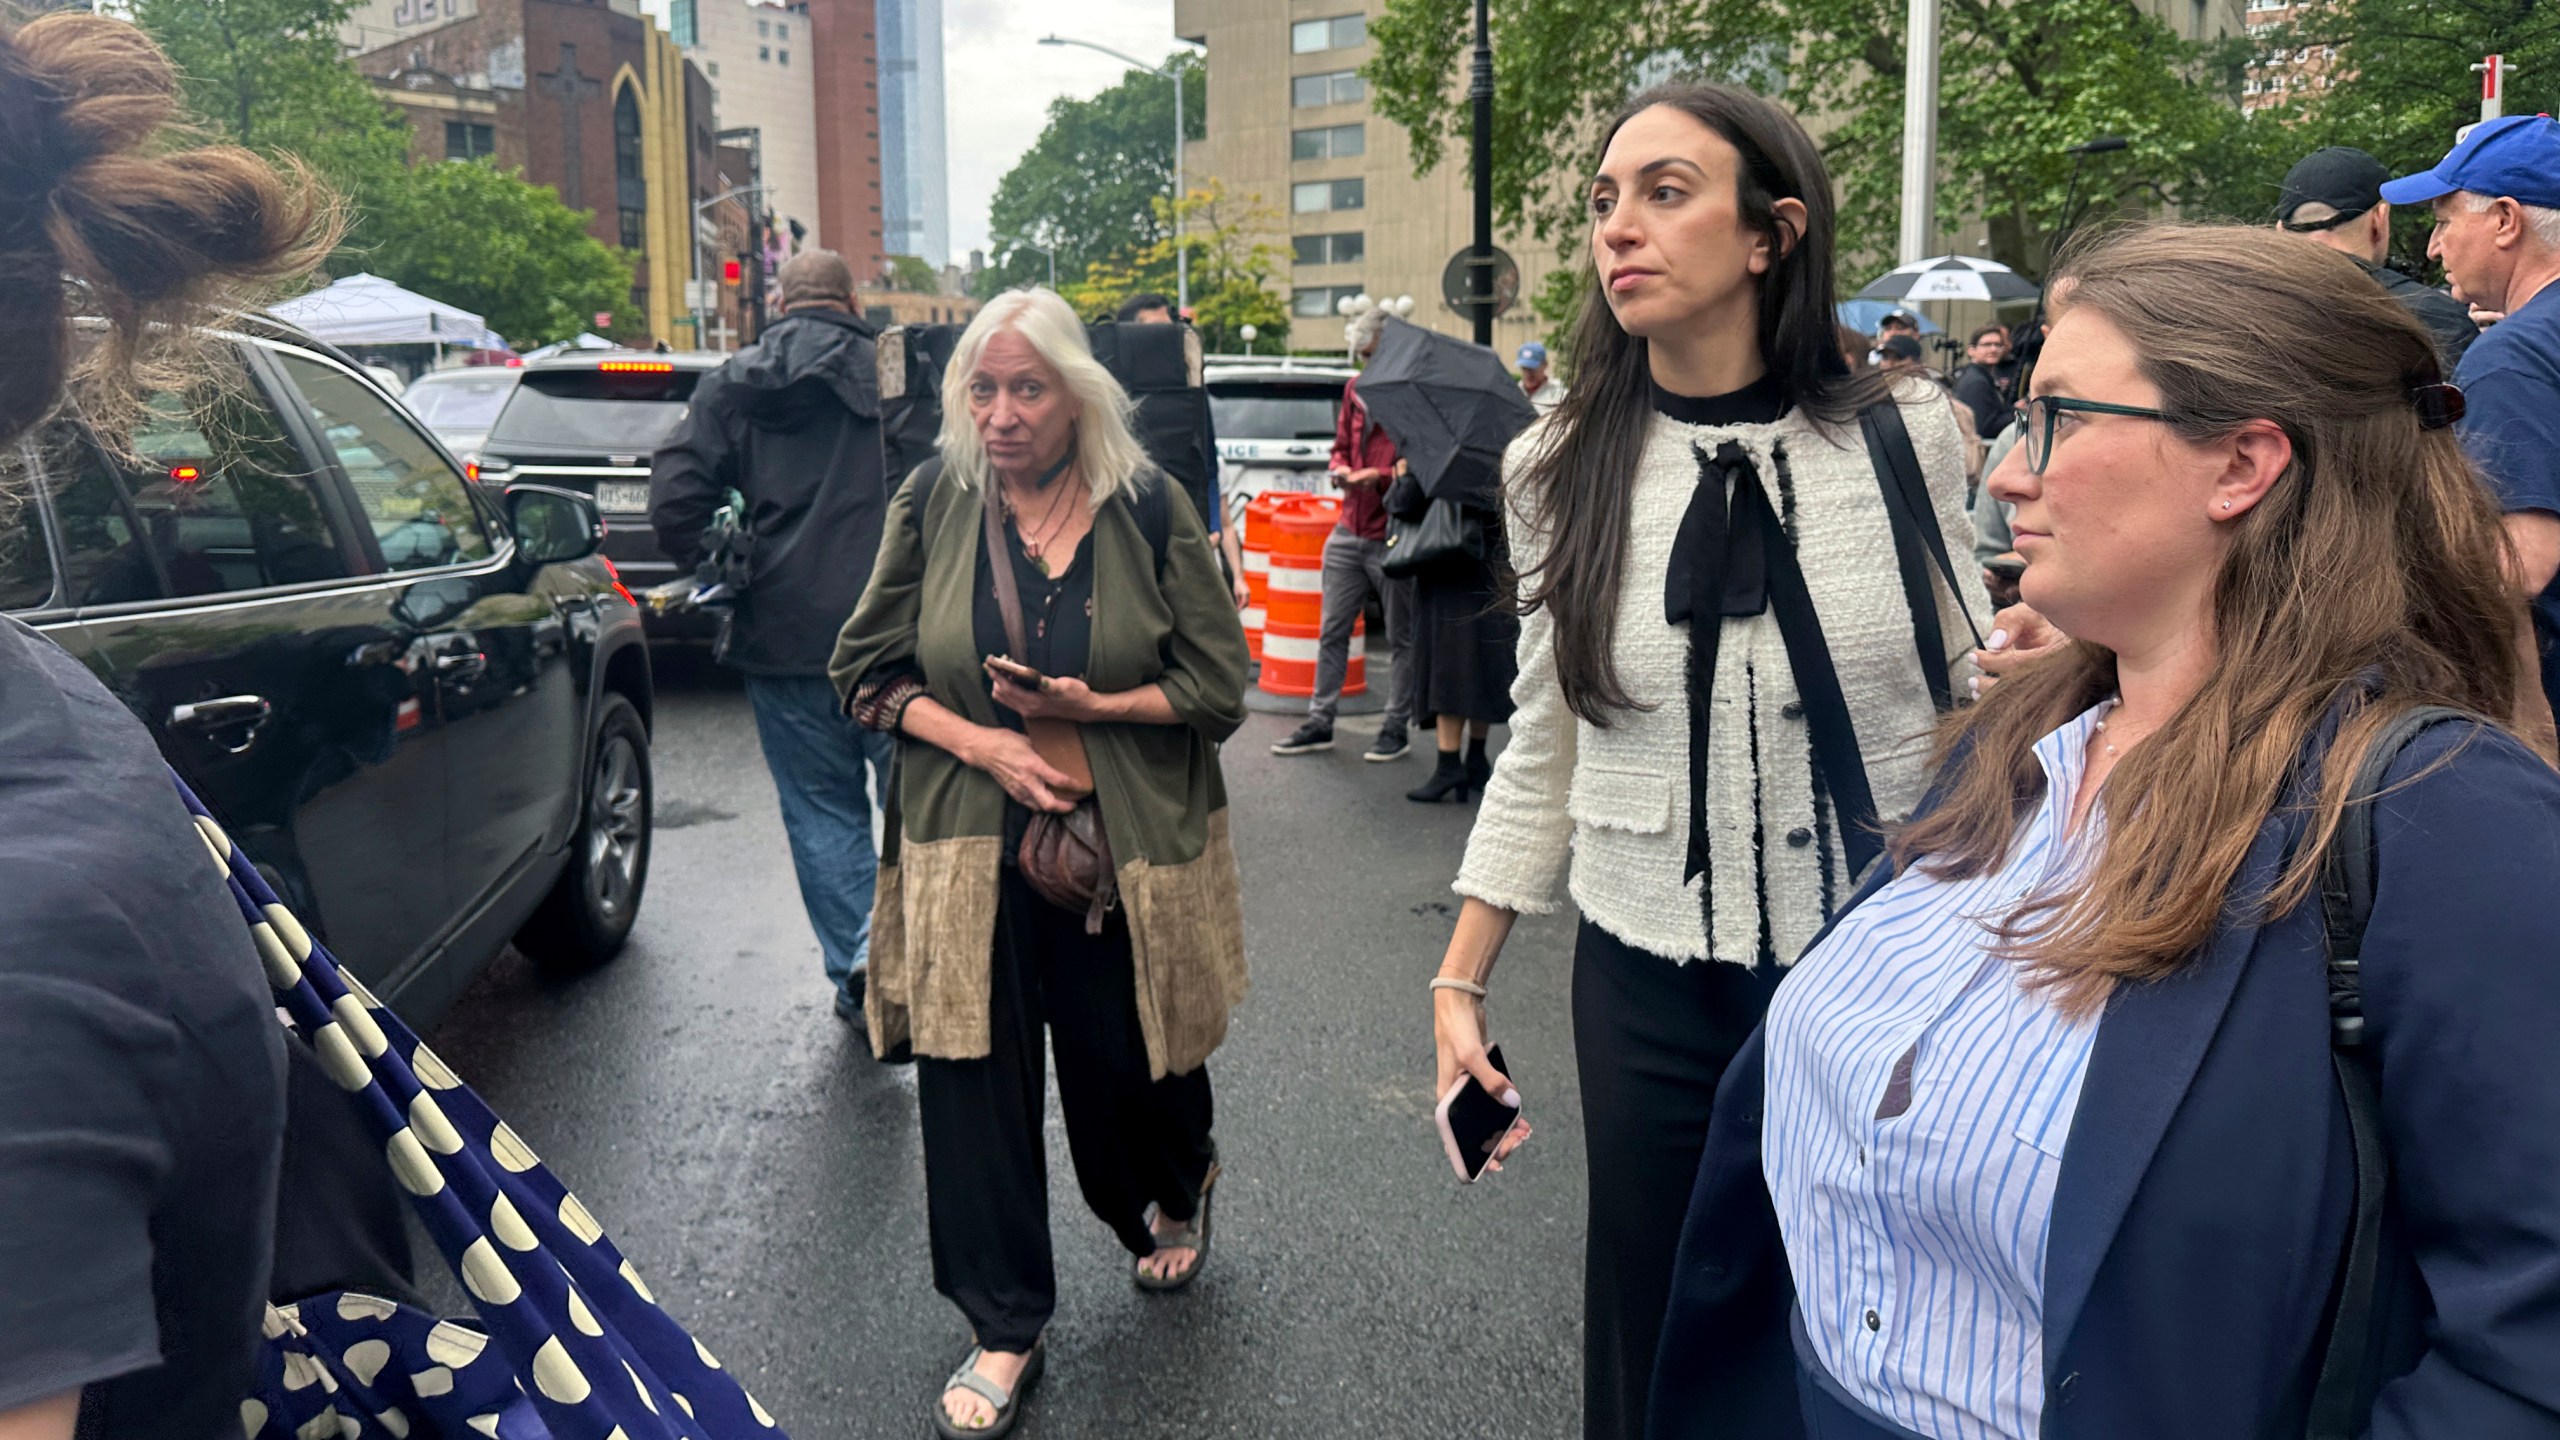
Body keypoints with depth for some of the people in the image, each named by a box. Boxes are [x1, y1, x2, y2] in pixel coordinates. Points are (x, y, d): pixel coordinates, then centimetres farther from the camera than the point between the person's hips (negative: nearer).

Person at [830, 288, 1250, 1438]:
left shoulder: (1148, 509, -5)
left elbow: (1219, 688, -3)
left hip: (1125, 851, -1)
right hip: (970, 846, 1)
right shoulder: (934, 502, -1)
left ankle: (1177, 1193, 48)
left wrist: (1093, 707, -17)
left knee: (1126, 1068, 11)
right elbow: (866, 669, 3)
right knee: (973, 1085, 3)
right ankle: (1003, 1331, 21)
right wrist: (978, 741, -12)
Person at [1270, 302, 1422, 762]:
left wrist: (1382, 476, -21)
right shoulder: (1355, 388, 12)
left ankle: (1396, 728, 15)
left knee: (1403, 638, 5)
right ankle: (1320, 721, 18)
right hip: (1349, 531, 7)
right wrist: (1340, 468, 2)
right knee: (1332, 631, 10)